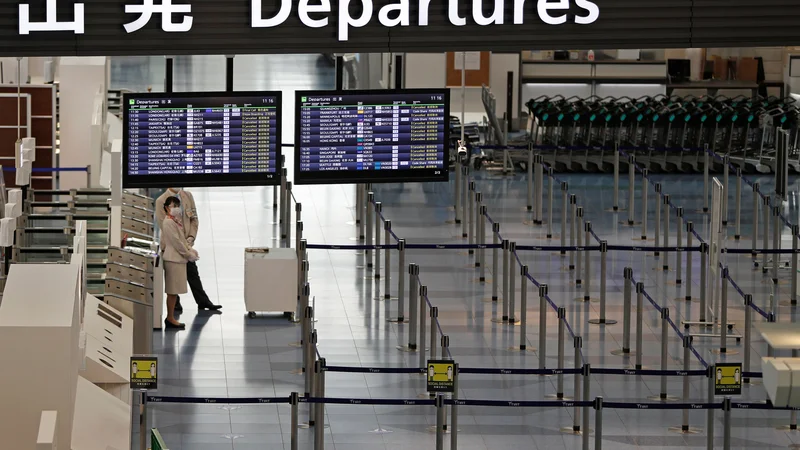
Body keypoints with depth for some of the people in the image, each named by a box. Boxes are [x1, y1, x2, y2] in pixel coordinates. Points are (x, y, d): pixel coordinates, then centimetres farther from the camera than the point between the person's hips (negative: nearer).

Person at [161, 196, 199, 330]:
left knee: (174, 291, 11)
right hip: (173, 258, -10)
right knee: (172, 291, -5)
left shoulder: (176, 222, 17)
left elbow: (183, 239, 22)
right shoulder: (168, 222, -13)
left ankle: (170, 318, 15)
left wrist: (191, 250, 6)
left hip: (179, 258, 10)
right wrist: (188, 254, -12)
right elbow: (176, 242, -17)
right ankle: (170, 319, -1)